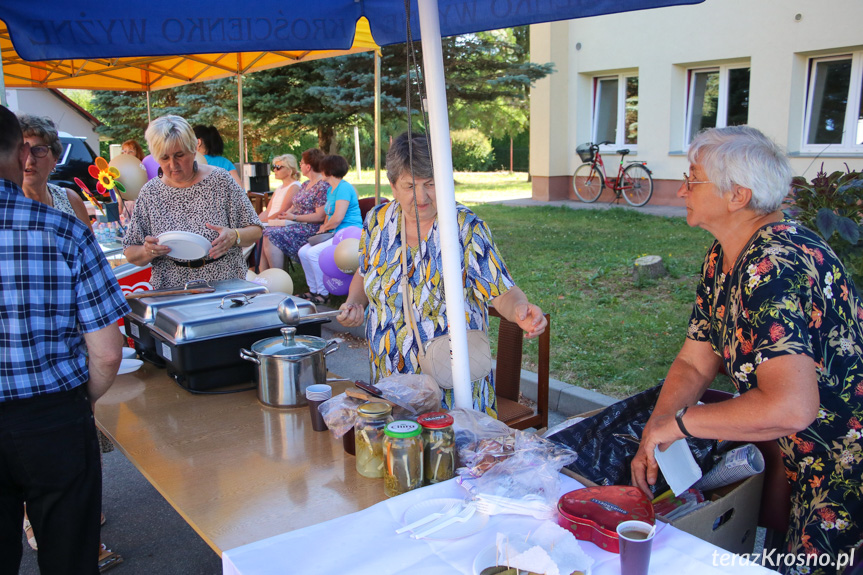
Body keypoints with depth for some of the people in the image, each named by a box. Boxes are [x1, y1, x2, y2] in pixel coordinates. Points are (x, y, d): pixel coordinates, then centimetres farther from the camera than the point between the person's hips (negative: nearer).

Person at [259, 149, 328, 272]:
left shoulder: (323, 186, -12)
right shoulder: (306, 184, 20)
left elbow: (320, 216, -19)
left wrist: (294, 217, -14)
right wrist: (286, 213, 1)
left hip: (309, 229, -9)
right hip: (296, 225, 9)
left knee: (272, 236, -24)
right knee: (263, 233, -10)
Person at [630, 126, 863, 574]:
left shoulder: (773, 267, -31)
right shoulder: (723, 257, 1)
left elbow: (790, 408, -40)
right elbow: (693, 364, 3)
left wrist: (678, 422, -27)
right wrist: (653, 436, -11)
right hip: (805, 460, 9)